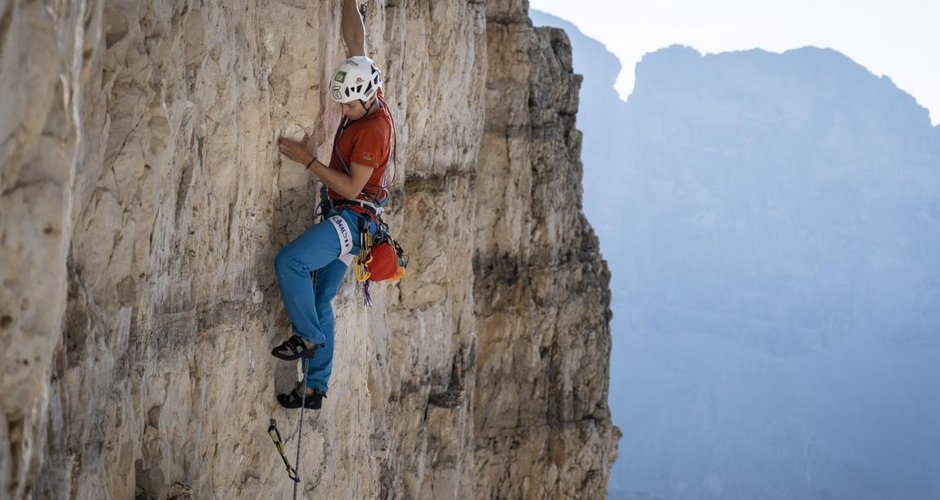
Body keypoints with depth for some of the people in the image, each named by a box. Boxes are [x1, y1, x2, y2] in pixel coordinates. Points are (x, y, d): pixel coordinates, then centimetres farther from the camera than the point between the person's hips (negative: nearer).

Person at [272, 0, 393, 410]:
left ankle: (307, 336, -11)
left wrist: (307, 160, -18)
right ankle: (315, 387, 13)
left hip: (354, 217, -10)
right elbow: (354, 41, 13)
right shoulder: (363, 103, 4)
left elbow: (352, 187, -20)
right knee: (321, 301, 10)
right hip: (343, 217, 10)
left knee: (289, 261, -26)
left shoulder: (374, 127, -20)